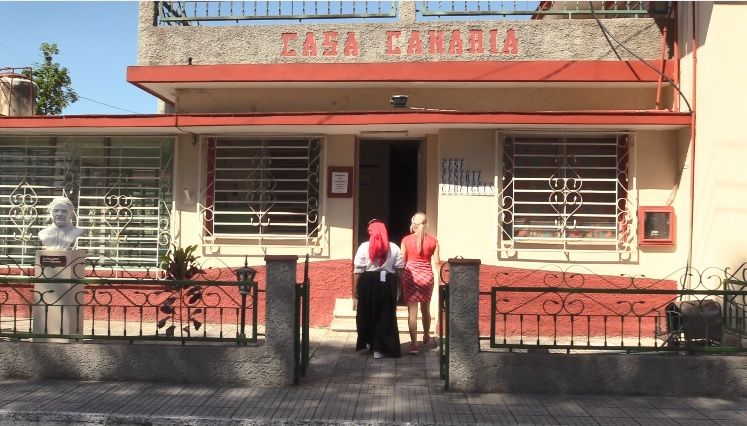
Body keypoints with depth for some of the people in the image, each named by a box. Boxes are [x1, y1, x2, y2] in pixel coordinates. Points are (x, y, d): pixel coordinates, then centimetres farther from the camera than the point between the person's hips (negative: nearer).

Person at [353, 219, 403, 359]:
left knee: (366, 314, 16)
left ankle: (368, 343, 30)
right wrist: (398, 290, 8)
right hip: (388, 284, 1)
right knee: (385, 316, 9)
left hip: (368, 282, -1)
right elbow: (399, 270, 0)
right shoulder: (394, 248, 3)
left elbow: (357, 271, -7)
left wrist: (355, 294, -3)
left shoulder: (364, 247, -4)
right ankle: (380, 349, 10)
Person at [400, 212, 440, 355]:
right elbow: (436, 263, 0)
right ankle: (426, 335, 40)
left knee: (412, 310, 0)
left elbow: (402, 261, 0)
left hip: (410, 274, -2)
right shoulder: (433, 241, 0)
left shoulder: (406, 240, -3)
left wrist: (400, 279, 8)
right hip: (427, 275, 2)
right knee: (426, 308, 20)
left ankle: (414, 344, -5)